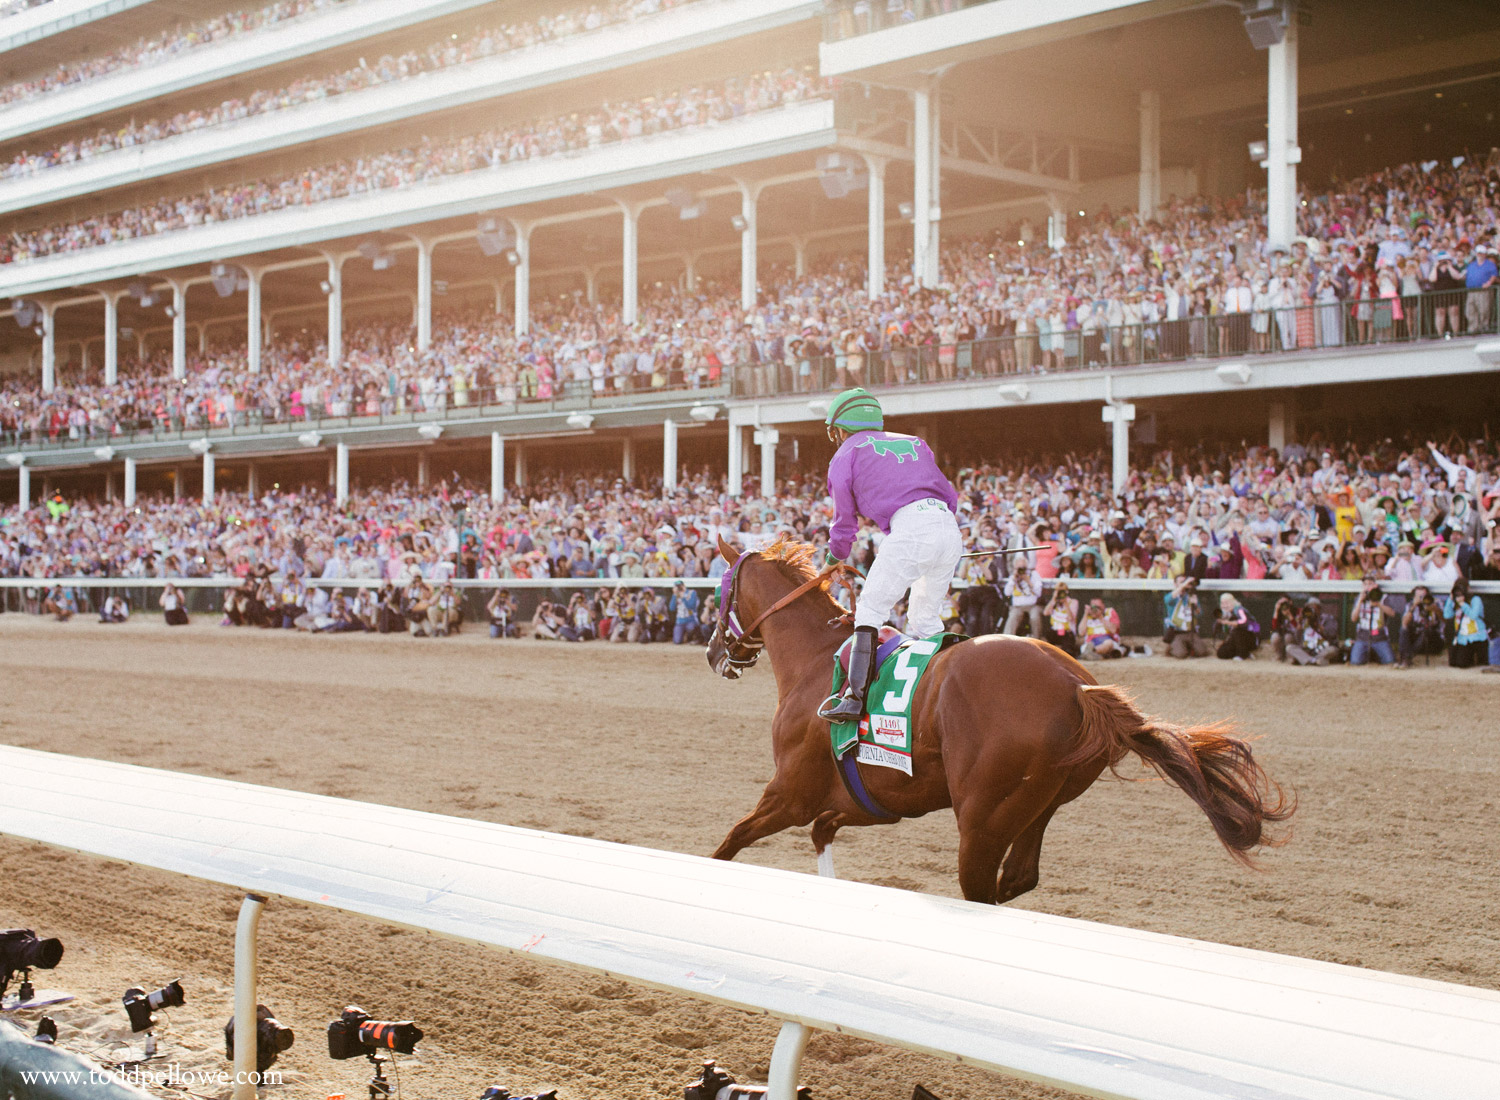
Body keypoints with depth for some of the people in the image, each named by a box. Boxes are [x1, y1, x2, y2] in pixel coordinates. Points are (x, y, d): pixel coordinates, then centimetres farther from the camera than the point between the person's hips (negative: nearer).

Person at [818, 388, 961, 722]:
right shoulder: (914, 444, 31)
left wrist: (836, 556, 36)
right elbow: (950, 495, 31)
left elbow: (845, 517, 19)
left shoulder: (846, 454, 17)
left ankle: (855, 696, -14)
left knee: (871, 609, -2)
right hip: (950, 527, 6)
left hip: (910, 527, -6)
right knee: (924, 620, 19)